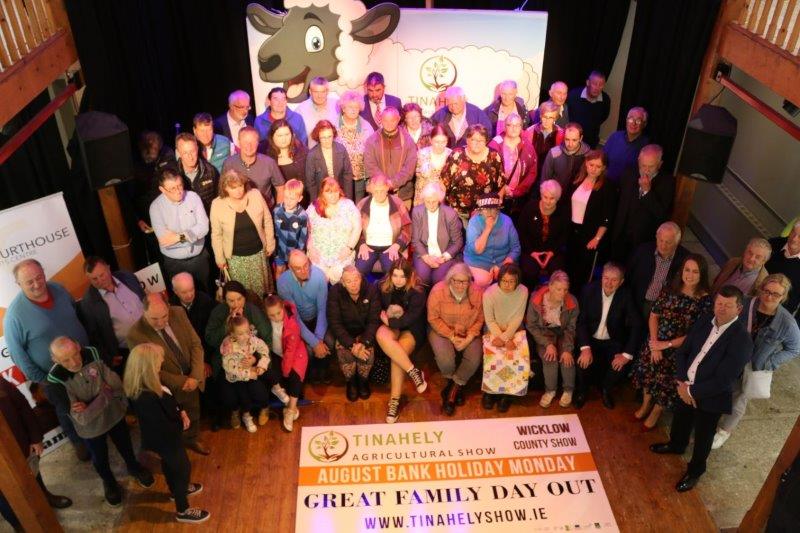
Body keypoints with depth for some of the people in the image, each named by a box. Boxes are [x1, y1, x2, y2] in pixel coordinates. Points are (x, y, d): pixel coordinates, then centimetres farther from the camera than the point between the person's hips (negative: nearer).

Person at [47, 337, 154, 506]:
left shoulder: (92, 354, -23)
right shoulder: (56, 379, -31)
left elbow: (116, 384, -16)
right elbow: (82, 418, -31)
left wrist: (90, 406, -23)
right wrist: (104, 395, -26)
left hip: (114, 413, 2)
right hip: (91, 427, -2)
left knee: (125, 445, 28)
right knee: (100, 458, 25)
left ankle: (134, 467, 59)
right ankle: (109, 482, 55)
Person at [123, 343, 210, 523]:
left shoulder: (147, 383, -14)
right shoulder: (146, 398, -41)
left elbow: (169, 398, 3)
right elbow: (165, 427, -31)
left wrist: (182, 412, -8)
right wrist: (182, 423, -13)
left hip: (163, 437, 8)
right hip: (165, 439, -8)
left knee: (169, 463, 32)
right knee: (183, 468, 13)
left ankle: (178, 490, 60)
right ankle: (183, 511, 35)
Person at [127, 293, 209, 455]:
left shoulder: (178, 313, -17)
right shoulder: (135, 334, -28)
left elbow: (196, 344, -9)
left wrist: (195, 376, -19)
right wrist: (181, 382, -22)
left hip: (192, 379, 4)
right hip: (168, 387, -4)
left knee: (193, 414, 28)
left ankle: (192, 439, 57)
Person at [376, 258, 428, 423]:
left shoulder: (417, 292, -11)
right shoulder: (382, 287, -1)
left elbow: (411, 318, -17)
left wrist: (389, 321, -15)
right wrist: (384, 319, -12)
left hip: (410, 329, -3)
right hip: (390, 327, 3)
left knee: (397, 355, -32)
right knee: (381, 335, -35)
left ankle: (394, 402, -22)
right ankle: (414, 372, -31)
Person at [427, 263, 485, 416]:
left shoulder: (477, 292, -11)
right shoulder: (438, 290, -18)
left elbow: (479, 320, -3)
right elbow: (433, 318, -13)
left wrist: (468, 339, -16)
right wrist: (452, 337, -18)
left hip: (468, 333, 2)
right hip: (442, 331, -2)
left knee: (475, 359, -22)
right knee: (445, 359, -27)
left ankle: (453, 389, 1)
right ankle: (456, 386, 7)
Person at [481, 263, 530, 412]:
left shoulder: (523, 291, -14)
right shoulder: (489, 293, -18)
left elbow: (518, 318, -11)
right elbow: (490, 321, -11)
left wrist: (505, 337, -21)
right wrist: (505, 340, -19)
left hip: (515, 331, 1)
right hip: (494, 331, -1)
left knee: (520, 357, -23)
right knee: (493, 358, -26)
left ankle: (507, 392, -3)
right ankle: (489, 390, -1)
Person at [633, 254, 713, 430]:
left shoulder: (705, 300, -18)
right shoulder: (670, 289, -7)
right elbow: (654, 316, -3)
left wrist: (667, 345, -14)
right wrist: (655, 344, -12)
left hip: (679, 350, -3)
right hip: (656, 342, 3)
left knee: (666, 382, 14)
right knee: (648, 373, 19)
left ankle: (655, 413, 42)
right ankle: (645, 404, 48)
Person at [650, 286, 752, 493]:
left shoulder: (741, 340, -26)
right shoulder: (704, 321, -7)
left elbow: (723, 380, -25)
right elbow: (683, 352, 0)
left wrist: (692, 391, -19)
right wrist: (682, 383, -11)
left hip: (710, 397, -5)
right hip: (686, 388, 6)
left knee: (702, 437, 17)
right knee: (680, 421, 29)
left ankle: (694, 471, 42)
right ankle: (675, 445, 59)